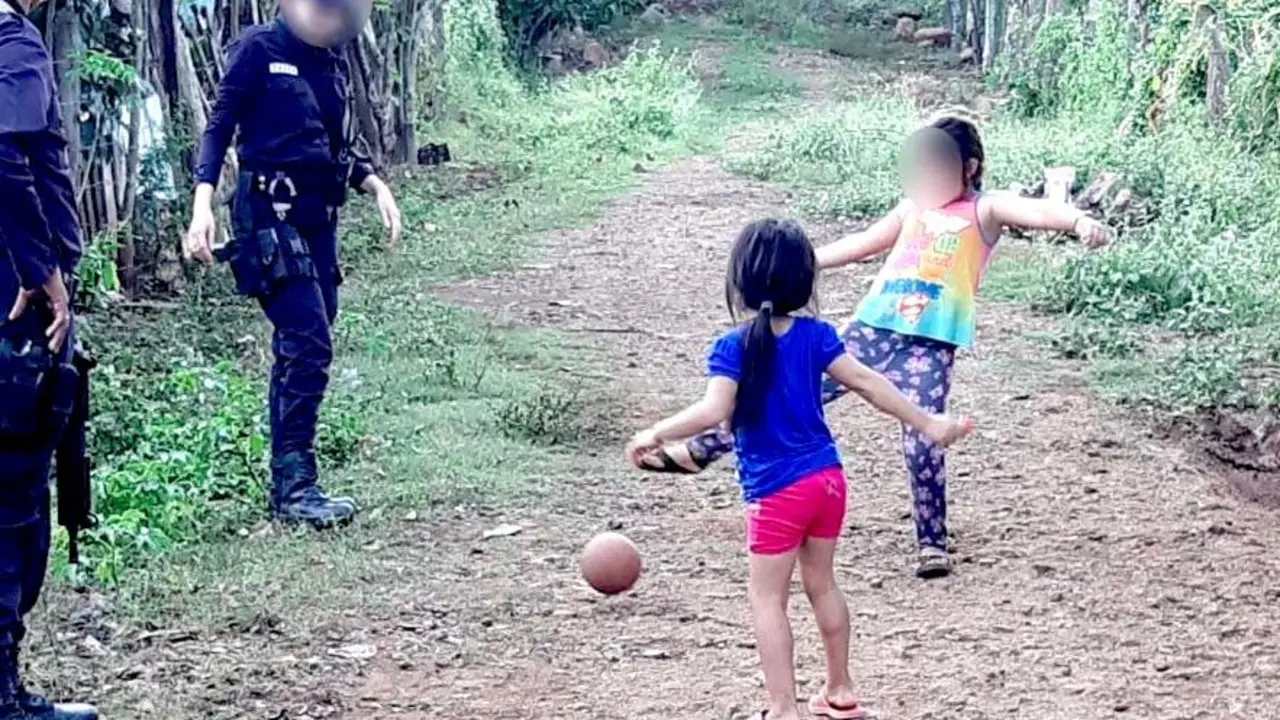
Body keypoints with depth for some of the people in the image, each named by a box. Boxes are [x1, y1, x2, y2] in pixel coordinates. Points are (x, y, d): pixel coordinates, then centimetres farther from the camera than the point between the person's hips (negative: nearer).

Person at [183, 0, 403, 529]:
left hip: (319, 219, 7)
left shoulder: (332, 60, 14)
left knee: (300, 350, 9)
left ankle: (290, 483, 14)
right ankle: (293, 485, -10)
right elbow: (219, 127, -8)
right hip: (271, 215, -7)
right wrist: (202, 206, -18)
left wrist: (375, 185, 6)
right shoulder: (260, 49, -6)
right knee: (308, 345, -14)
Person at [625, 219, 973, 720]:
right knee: (822, 585, 21)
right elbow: (866, 383, -3)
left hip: (775, 492, -6)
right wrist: (925, 423, 3)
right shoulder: (815, 336, -1)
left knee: (768, 600, 3)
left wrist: (656, 434, -14)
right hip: (826, 477, 6)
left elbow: (714, 411, -25)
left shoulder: (732, 348, -14)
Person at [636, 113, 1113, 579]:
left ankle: (932, 543, 4)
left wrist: (1079, 220, -39)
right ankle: (700, 450, 15)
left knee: (922, 442, -13)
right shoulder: (913, 209, 17)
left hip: (929, 344, -5)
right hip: (873, 329, 5)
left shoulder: (984, 210, 0)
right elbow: (864, 243, 31)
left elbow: (1038, 212, -18)